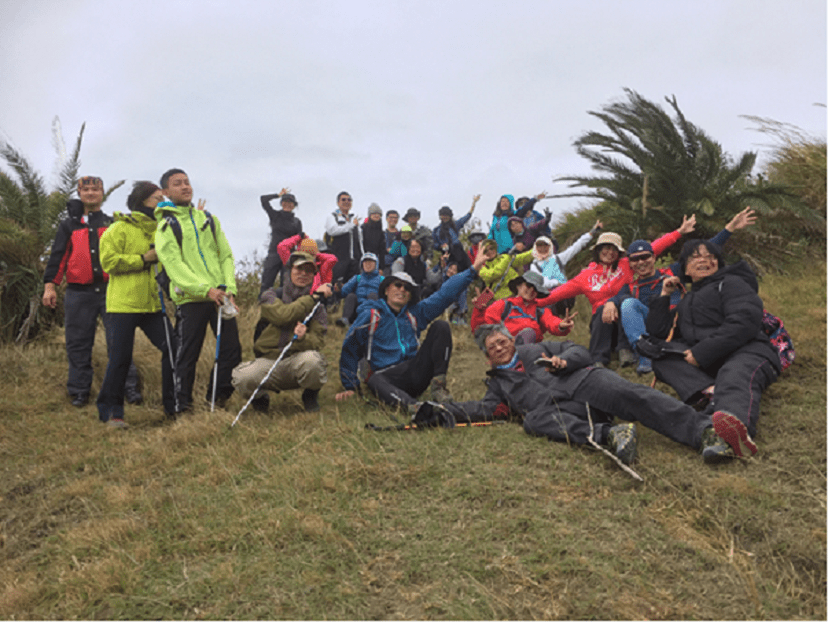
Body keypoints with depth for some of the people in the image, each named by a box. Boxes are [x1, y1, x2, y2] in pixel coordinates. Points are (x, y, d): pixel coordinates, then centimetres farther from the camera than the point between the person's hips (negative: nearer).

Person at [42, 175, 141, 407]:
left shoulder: (113, 224, 16)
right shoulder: (68, 225, 15)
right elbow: (57, 256, 9)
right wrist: (50, 284, -2)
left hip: (110, 290, 0)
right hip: (79, 293, 1)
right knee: (78, 344, 3)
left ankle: (129, 387, -3)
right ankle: (79, 391, 13)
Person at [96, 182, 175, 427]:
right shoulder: (119, 229, -3)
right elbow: (108, 261, -13)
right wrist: (143, 259, -15)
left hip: (154, 304, 6)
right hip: (124, 305, -5)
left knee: (172, 350, 0)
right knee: (120, 359, -1)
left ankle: (174, 406, 13)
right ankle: (110, 411, 13)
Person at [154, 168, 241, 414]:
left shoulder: (208, 219, 17)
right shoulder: (166, 226, 3)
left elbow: (226, 255, 12)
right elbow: (174, 265, -9)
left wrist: (229, 288, -4)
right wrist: (206, 289, -21)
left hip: (220, 296, 4)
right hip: (190, 299, -4)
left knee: (232, 350, 4)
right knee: (188, 355, 1)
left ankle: (217, 397, 21)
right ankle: (182, 406, 15)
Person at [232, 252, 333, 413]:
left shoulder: (318, 307, 9)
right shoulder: (272, 296, 8)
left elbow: (317, 341, -4)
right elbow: (283, 315, -14)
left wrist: (303, 338, -28)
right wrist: (314, 296, -10)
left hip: (298, 360, 0)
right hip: (268, 361, 0)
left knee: (311, 359, -37)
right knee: (242, 379, -30)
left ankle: (311, 395, -1)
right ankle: (260, 397, 9)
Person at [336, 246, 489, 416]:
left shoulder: (414, 313, 14)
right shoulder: (370, 315, 3)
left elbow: (445, 293, 13)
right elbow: (349, 350, 5)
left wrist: (473, 269, 9)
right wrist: (350, 386, 1)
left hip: (416, 374, 5)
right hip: (387, 376, -4)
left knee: (441, 326, -7)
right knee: (374, 381, -41)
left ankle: (438, 386, -16)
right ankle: (411, 405, -64)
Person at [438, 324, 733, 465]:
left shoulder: (535, 349, 27)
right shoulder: (498, 382, 30)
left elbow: (580, 351, 19)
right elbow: (484, 408, 14)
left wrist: (563, 361, -4)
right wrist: (442, 409, 4)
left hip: (583, 381, 1)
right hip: (556, 408, 0)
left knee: (629, 394, -28)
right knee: (533, 420, -34)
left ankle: (705, 431, -37)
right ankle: (610, 434, -50)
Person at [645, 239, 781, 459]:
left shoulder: (732, 283, 11)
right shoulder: (687, 302, 31)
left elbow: (744, 323, -8)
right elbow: (656, 332, 26)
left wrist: (702, 353, -15)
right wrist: (664, 296, 21)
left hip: (748, 351, -5)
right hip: (707, 365, 6)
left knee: (735, 376, -39)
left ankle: (737, 424, -75)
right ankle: (710, 391, -43)